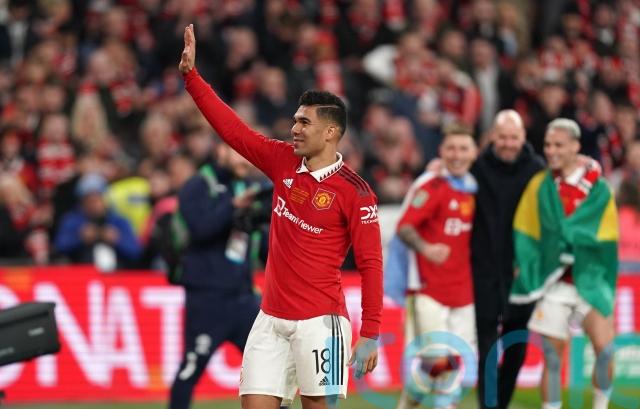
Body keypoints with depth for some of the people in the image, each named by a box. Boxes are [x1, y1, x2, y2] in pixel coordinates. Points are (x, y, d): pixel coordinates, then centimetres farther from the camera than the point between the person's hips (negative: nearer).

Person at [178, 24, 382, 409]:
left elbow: (370, 263, -10)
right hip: (272, 317, 6)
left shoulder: (354, 191, -10)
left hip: (319, 322, -6)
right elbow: (233, 129, 12)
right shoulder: (283, 161, 7)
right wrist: (191, 73, 8)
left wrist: (370, 334, -13)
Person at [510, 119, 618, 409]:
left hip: (589, 280, -1)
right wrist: (530, 269, -4)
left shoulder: (597, 188, 0)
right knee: (552, 356, 0)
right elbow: (524, 234, 5)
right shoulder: (539, 185, 4)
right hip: (554, 284, 1)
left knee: (604, 348, -13)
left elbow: (606, 241, 2)